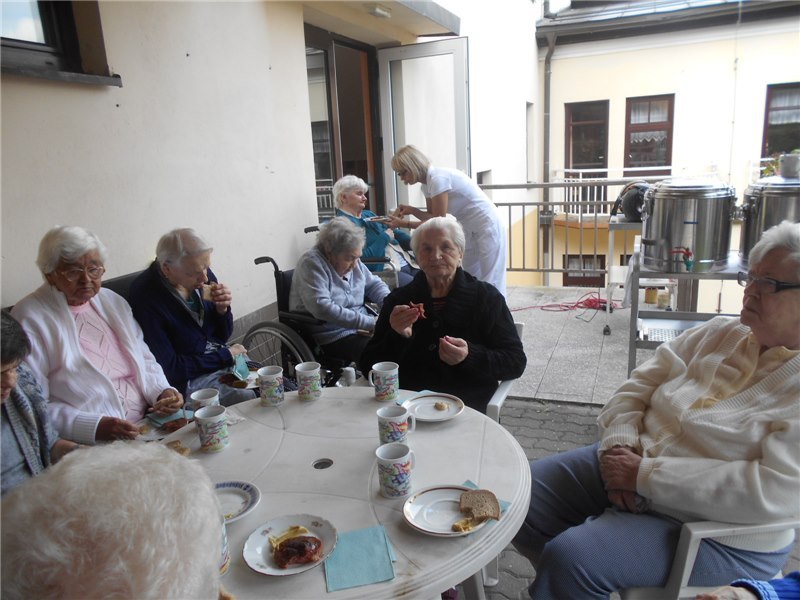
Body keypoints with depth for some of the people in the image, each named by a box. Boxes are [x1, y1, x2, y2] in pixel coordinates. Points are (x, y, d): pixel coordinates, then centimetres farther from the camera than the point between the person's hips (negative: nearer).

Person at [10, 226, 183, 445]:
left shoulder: (112, 301, 13)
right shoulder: (30, 319, -6)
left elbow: (144, 359, 17)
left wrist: (163, 392, -3)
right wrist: (94, 427, -21)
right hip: (88, 444, -6)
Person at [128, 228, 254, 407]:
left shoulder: (203, 275, -1)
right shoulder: (145, 297, -19)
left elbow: (222, 337, 10)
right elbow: (168, 369, -17)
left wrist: (222, 309, -11)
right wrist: (225, 355, -12)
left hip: (227, 363, 7)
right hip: (189, 380, -6)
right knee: (251, 400, -26)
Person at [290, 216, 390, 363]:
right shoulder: (311, 264, -15)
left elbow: (374, 284, 19)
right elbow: (322, 308, -27)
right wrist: (370, 322, -26)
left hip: (363, 328, 8)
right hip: (332, 338, -8)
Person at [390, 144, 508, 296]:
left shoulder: (438, 179, -25)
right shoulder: (427, 183, 3)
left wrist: (406, 224, -17)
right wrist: (411, 210, -9)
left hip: (486, 226, -10)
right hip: (470, 229, 10)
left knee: (489, 282, -6)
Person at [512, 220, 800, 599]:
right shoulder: (718, 333, 4)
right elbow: (638, 386, 5)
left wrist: (645, 476, -24)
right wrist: (618, 446, -14)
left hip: (717, 532, -6)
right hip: (631, 467, 6)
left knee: (570, 557, -25)